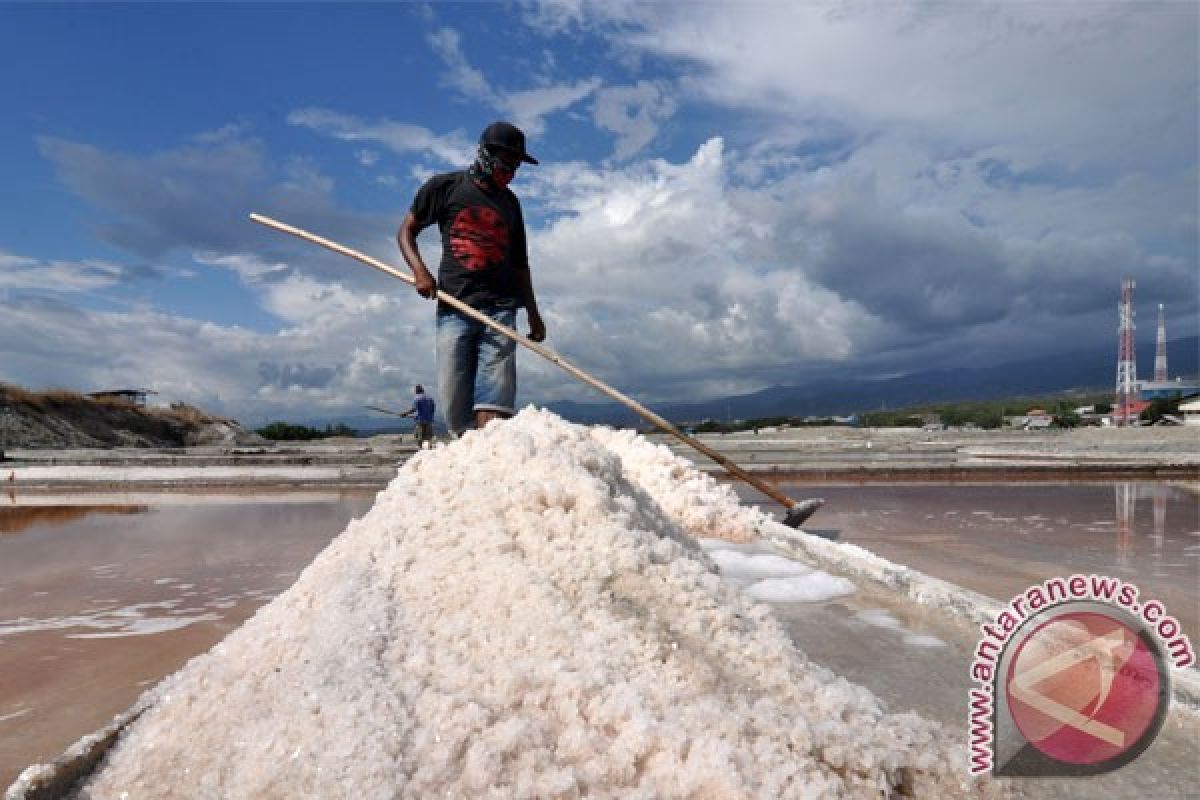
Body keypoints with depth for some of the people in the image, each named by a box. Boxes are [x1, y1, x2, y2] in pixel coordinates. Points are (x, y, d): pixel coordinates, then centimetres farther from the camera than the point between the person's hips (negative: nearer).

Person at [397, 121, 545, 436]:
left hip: (500, 309, 2)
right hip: (454, 307, -1)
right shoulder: (445, 186, 8)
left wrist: (532, 312, 23)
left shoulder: (509, 202, 19)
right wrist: (419, 270, -7)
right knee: (455, 403, -4)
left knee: (491, 411, -12)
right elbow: (406, 231, 11)